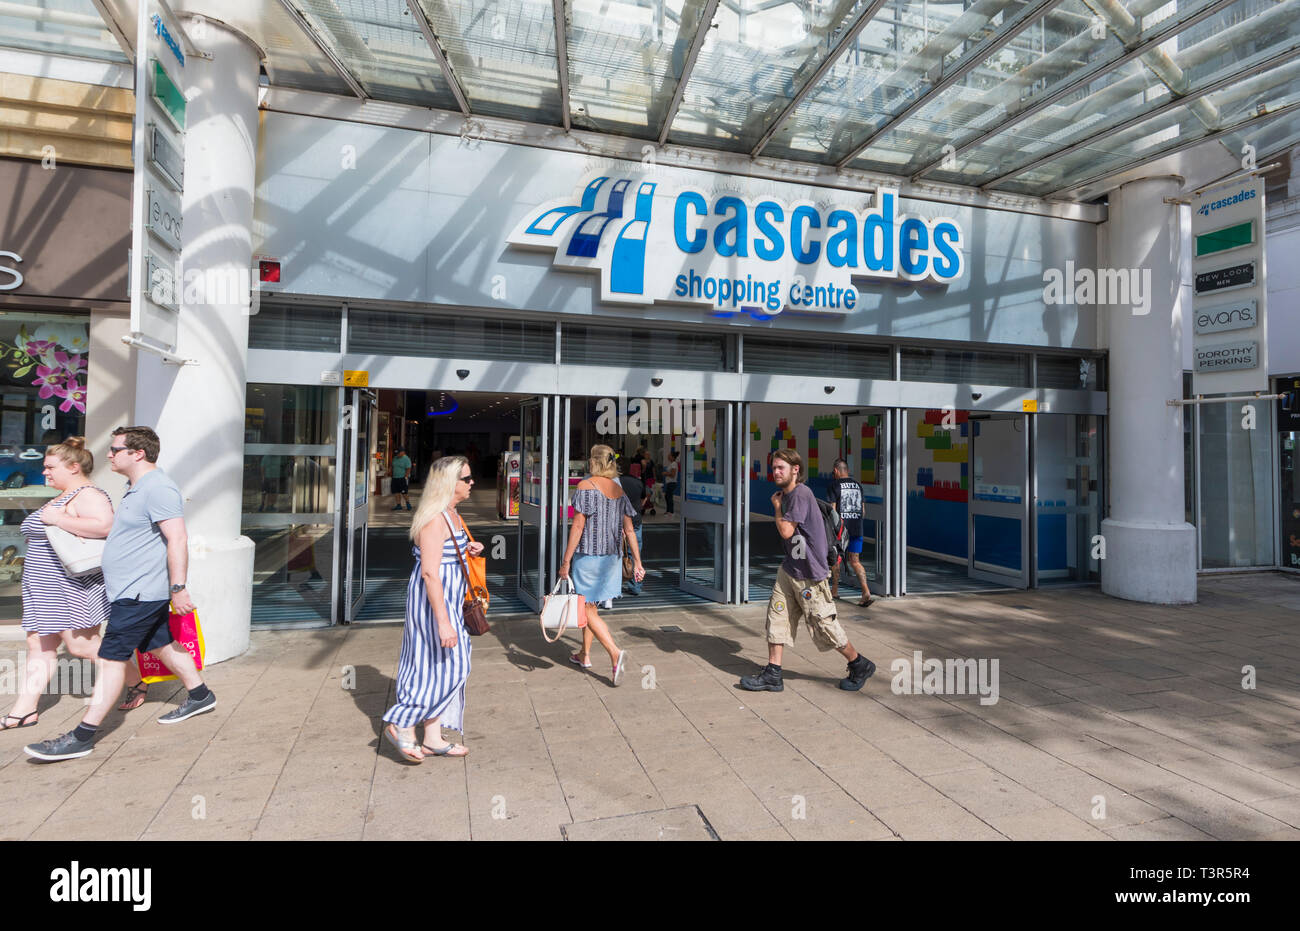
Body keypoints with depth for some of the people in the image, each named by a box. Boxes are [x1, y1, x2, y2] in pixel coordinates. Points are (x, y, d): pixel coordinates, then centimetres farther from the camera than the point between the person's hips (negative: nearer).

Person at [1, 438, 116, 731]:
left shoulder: (88, 495, -16)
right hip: (46, 587, 11)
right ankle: (25, 710, 17)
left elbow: (105, 525, -35)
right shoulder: (62, 497, 19)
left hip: (74, 586, -10)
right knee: (38, 645, 11)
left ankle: (136, 681, 7)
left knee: (82, 644, -6)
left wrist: (57, 519, -27)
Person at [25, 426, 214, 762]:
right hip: (133, 590, 10)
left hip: (139, 593, -10)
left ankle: (82, 736, 1)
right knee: (162, 645, 17)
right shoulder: (137, 488, 15)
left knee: (112, 658, -5)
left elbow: (178, 539, -26)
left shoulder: (158, 488, -20)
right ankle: (199, 696, 29)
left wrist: (177, 587, -26)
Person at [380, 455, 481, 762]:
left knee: (441, 667, 14)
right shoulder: (434, 518, -20)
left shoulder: (450, 513, 10)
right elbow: (429, 572, -25)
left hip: (449, 598, 10)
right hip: (433, 599, -10)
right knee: (447, 665, -4)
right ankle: (402, 725, 12)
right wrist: (443, 622, -27)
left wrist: (469, 550, 5)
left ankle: (433, 739, 24)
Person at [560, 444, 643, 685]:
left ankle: (615, 654, -16)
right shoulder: (619, 489, 7)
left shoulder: (585, 486, -12)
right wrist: (637, 563, 9)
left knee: (588, 610, -1)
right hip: (611, 557, 7)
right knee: (590, 606, 20)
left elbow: (578, 526, -16)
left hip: (587, 555, -7)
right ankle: (585, 655, 31)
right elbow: (629, 530, 6)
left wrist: (566, 561, -11)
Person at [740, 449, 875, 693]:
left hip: (809, 574, -9)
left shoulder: (801, 494, -19)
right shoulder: (786, 495, 10)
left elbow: (786, 531, -22)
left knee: (824, 624, 4)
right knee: (776, 617, 4)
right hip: (789, 569, 9)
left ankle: (860, 666, 25)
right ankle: (772, 675, 11)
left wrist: (777, 507, -9)